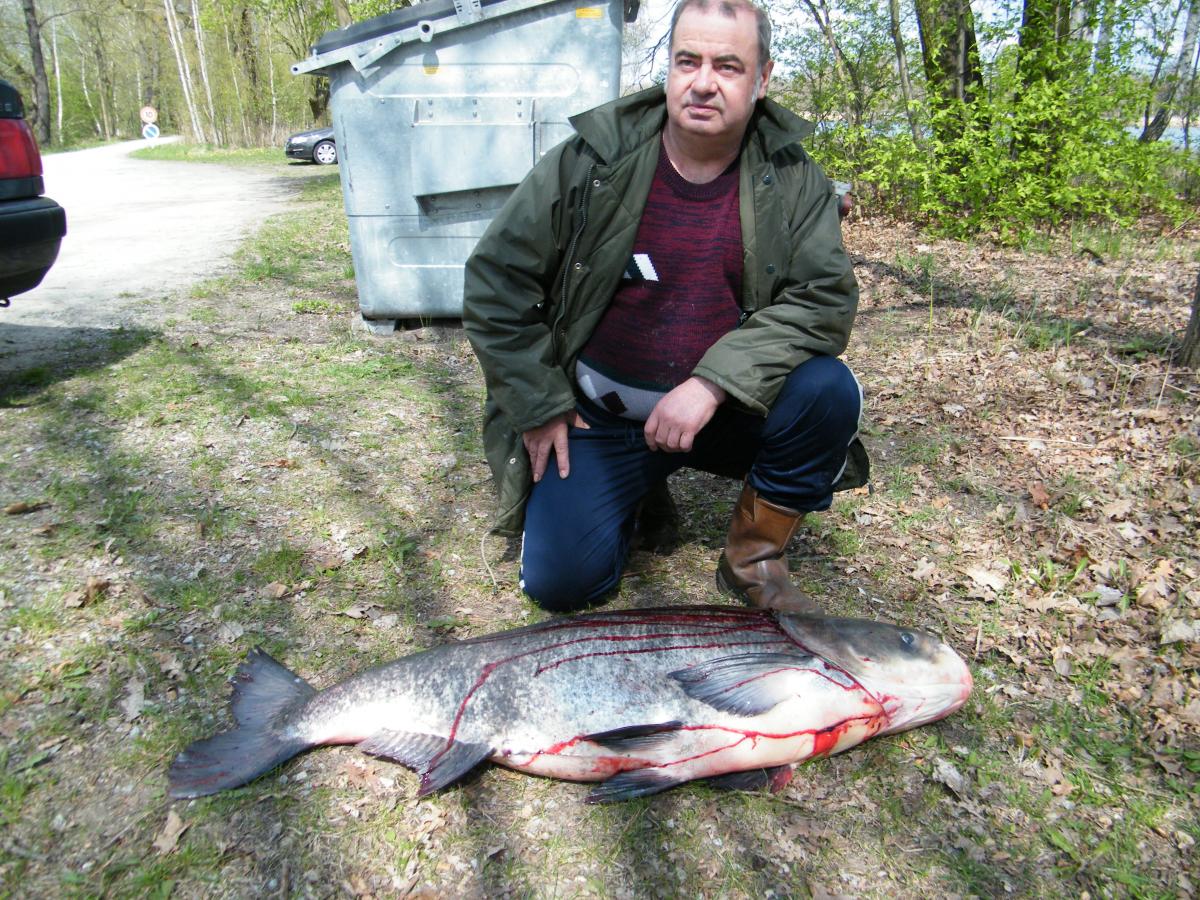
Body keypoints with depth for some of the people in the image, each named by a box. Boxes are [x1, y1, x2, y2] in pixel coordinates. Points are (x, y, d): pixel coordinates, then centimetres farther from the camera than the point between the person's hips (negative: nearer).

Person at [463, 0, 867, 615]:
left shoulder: (794, 181, -4)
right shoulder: (590, 160, -9)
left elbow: (825, 298, -13)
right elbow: (495, 282, -4)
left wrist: (713, 383, -26)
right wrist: (541, 408, -8)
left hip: (724, 407, 1)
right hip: (597, 418, 0)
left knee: (828, 390, -27)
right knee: (560, 582, -13)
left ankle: (752, 559, -4)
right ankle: (642, 487, 20)